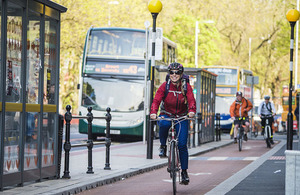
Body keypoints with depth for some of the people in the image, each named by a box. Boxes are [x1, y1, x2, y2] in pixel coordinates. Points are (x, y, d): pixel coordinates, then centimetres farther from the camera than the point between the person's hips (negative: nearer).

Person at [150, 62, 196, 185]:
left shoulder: (186, 86, -7)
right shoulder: (165, 86, -10)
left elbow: (191, 100, -20)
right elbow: (156, 100, -20)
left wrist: (192, 111, -42)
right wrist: (153, 112, -39)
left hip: (181, 117, 1)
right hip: (166, 115, 0)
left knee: (182, 145, -8)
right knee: (164, 124, -38)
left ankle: (184, 172, 5)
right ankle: (163, 146, -13)